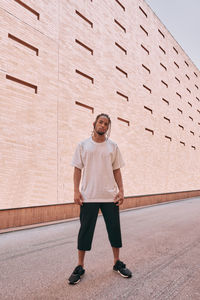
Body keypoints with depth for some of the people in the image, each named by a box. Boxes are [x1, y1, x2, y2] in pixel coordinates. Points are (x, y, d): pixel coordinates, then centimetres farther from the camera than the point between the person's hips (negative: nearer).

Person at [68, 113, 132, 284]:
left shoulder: (113, 146, 8)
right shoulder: (83, 146, 4)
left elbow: (116, 170, 9)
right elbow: (78, 169, 3)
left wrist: (121, 191, 1)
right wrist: (76, 191, -5)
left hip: (110, 196, 2)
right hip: (88, 196, -1)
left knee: (115, 230, 10)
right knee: (85, 231, 5)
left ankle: (117, 263, 29)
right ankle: (80, 267, 20)